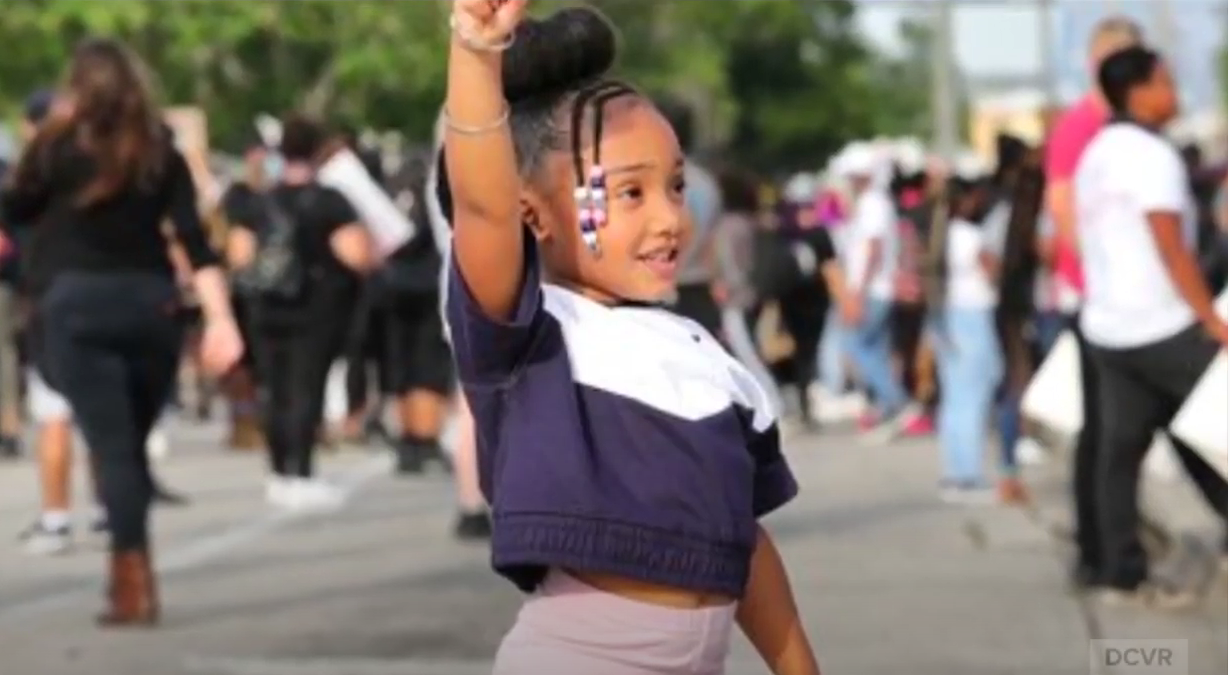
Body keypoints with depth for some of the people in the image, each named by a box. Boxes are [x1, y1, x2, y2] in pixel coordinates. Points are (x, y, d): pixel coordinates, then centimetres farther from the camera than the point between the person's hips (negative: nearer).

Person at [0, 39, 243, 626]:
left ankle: (134, 585, -12)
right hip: (151, 303, 3)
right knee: (131, 444, 15)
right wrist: (220, 317, -5)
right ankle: (130, 575, 15)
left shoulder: (58, 145, -1)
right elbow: (195, 240, -2)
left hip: (79, 304, -3)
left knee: (110, 446, -5)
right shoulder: (160, 152, 6)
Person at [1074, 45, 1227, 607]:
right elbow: (1171, 248, -17)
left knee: (1120, 449, 6)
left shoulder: (1097, 154, 15)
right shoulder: (1150, 154, -12)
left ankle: (1122, 574, 7)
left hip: (1108, 325, 8)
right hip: (1163, 327, -8)